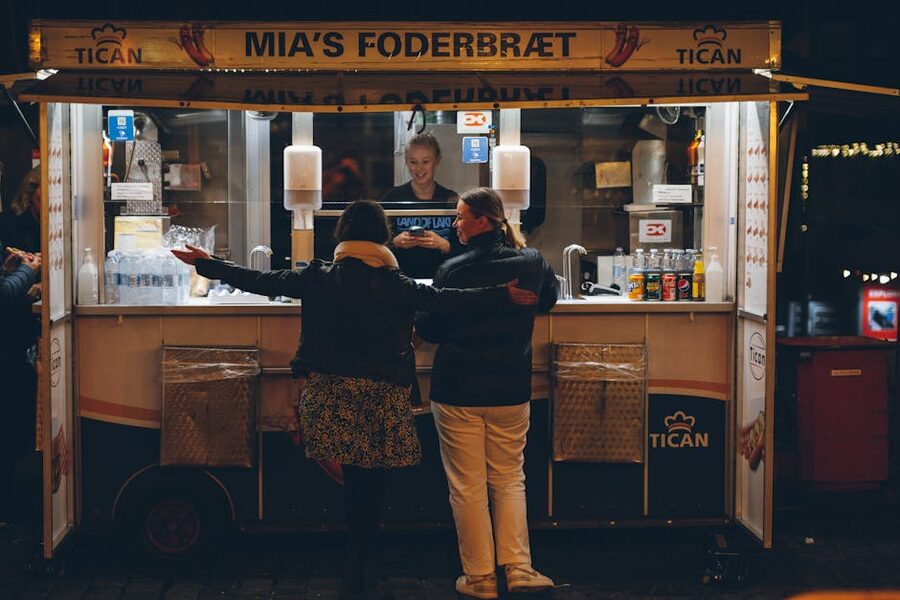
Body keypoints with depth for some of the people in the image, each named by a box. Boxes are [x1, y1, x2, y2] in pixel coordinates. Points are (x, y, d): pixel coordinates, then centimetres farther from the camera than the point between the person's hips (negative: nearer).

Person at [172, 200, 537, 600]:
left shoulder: (318, 279, 0)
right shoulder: (396, 286, -4)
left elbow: (260, 281, 4)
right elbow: (447, 300, -8)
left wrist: (206, 265, 14)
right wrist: (503, 296, -6)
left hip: (330, 391, 1)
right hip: (382, 395, -1)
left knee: (356, 478, 13)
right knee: (371, 483, 5)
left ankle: (357, 567, 19)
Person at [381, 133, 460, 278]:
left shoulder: (450, 199, 6)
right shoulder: (392, 197, 5)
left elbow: (462, 249, 3)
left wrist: (442, 244, -15)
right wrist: (395, 243, -13)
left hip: (439, 277, -1)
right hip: (399, 276, 1)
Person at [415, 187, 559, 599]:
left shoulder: (452, 271, -12)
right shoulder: (531, 263, -1)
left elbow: (428, 330, -4)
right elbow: (548, 300, 21)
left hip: (457, 391, -3)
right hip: (511, 391, 3)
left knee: (467, 486, 5)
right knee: (509, 480, 14)